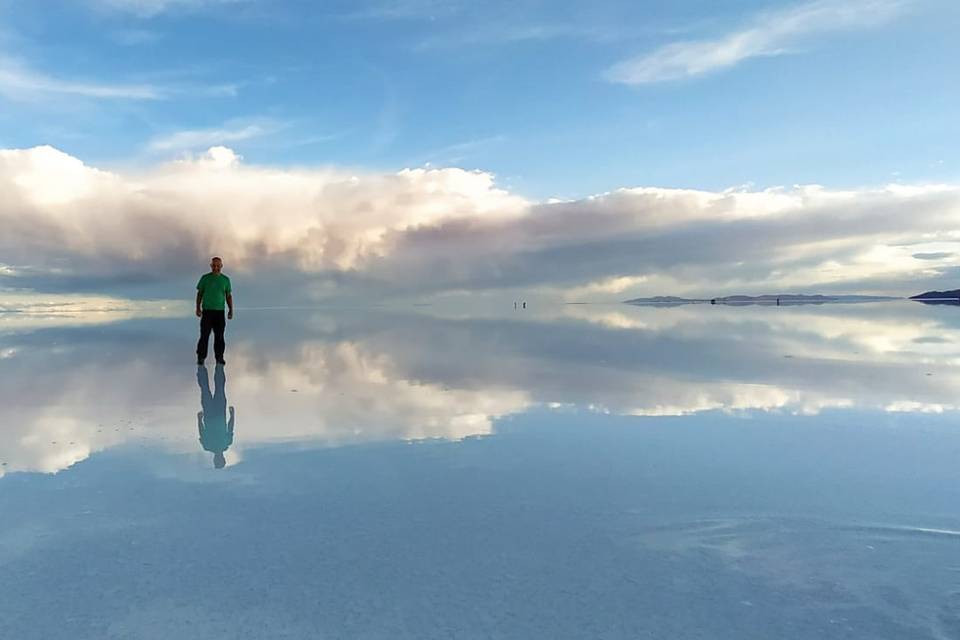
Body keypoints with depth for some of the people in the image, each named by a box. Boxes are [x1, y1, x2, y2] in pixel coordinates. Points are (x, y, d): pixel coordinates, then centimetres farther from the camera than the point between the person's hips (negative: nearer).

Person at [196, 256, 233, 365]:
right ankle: (201, 358, 1)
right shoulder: (205, 278, 2)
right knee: (204, 335, -4)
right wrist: (198, 308, -5)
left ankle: (219, 358, 8)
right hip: (207, 311, -1)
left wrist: (231, 310, 1)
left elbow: (229, 296, 10)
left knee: (219, 336, 2)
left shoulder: (225, 279, 7)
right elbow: (199, 294, 5)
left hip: (220, 312, 2)